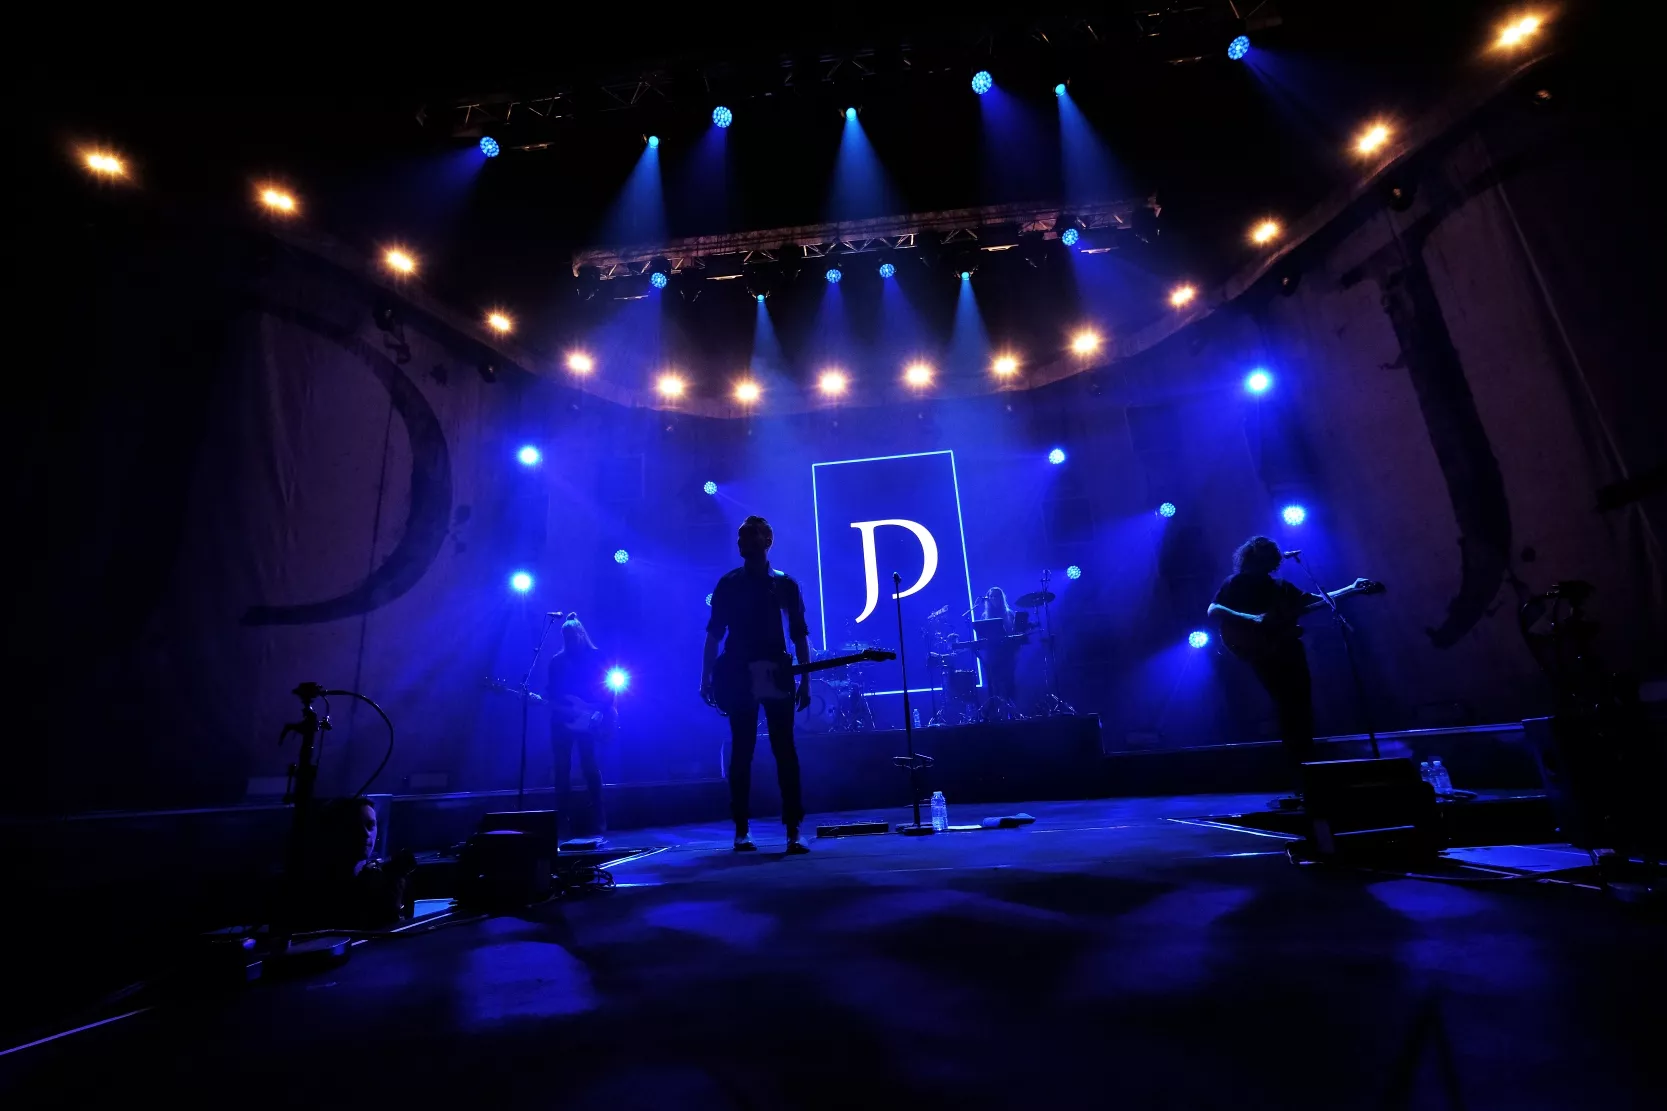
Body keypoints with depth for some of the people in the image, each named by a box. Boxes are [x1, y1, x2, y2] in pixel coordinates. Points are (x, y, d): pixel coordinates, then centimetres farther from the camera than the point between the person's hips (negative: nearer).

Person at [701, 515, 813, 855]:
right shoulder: (727, 584, 9)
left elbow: (800, 635, 6)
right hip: (738, 677, 0)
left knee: (785, 750, -3)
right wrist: (707, 678, -1)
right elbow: (714, 634, 7)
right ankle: (742, 829, 13)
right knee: (742, 752, 4)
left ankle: (793, 831, 1)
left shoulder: (785, 584, 8)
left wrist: (805, 680, -1)